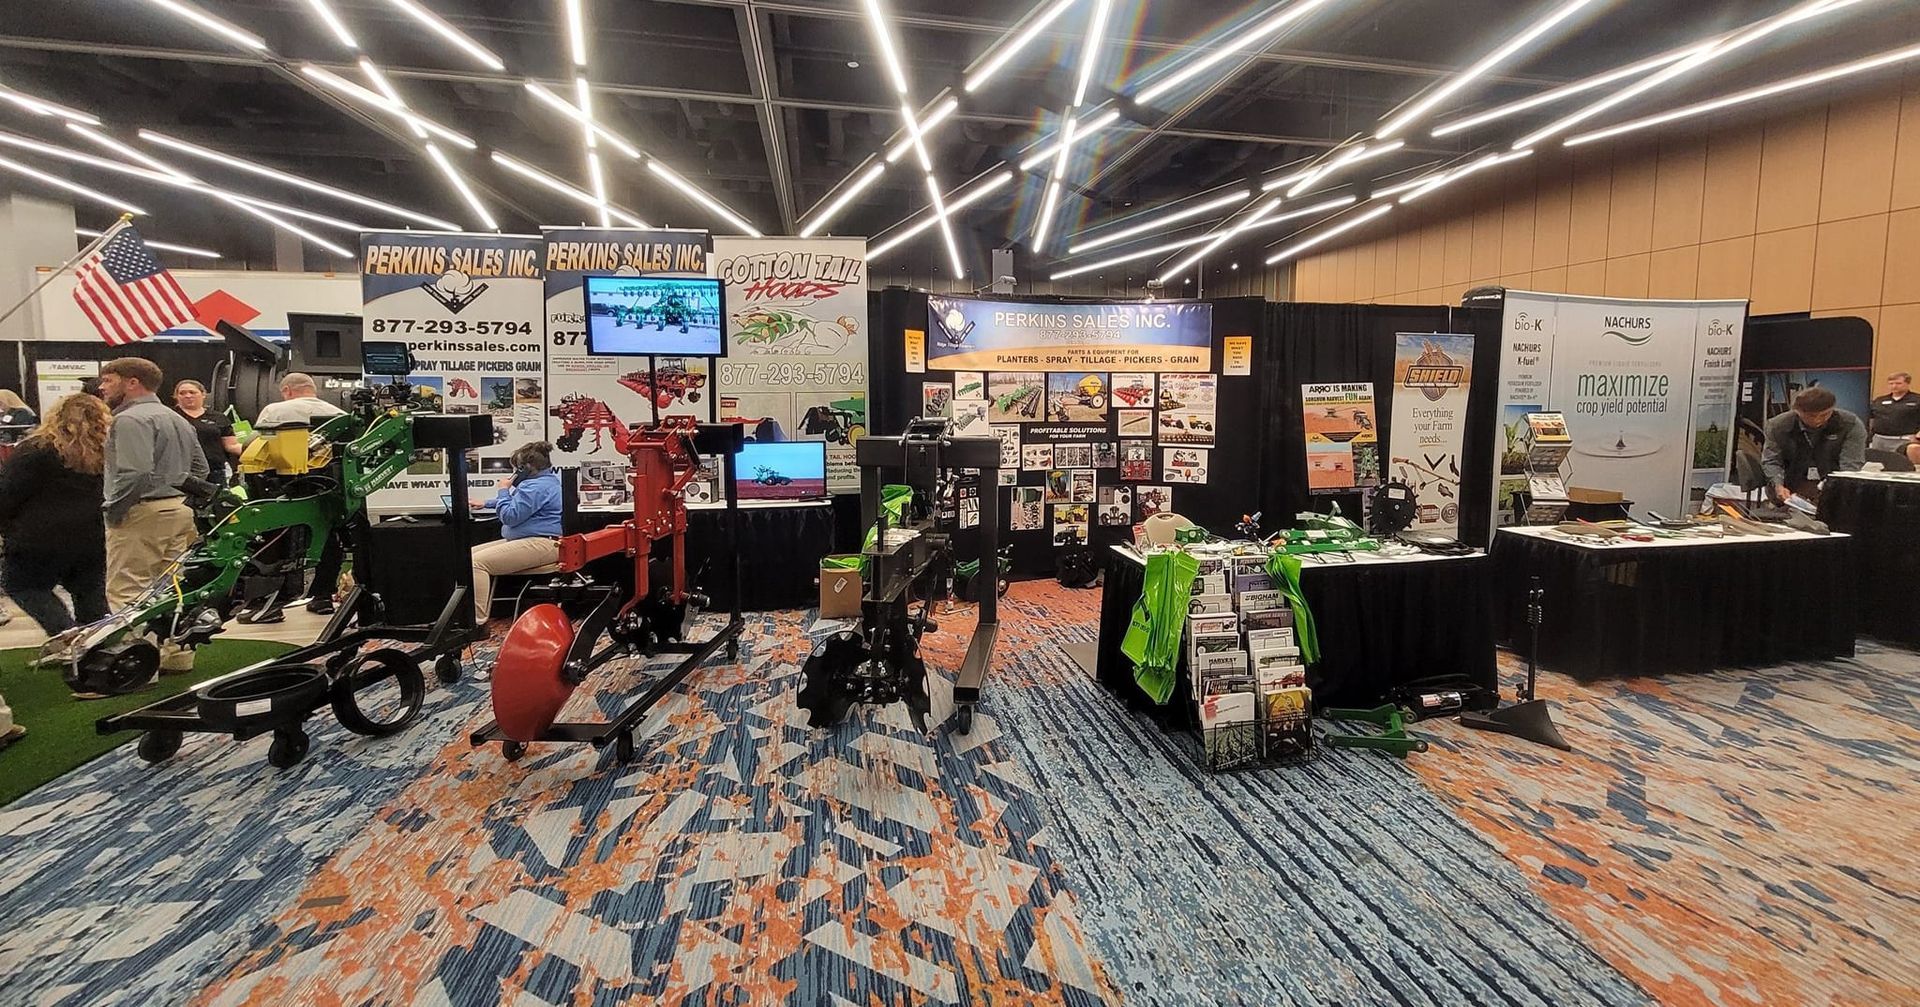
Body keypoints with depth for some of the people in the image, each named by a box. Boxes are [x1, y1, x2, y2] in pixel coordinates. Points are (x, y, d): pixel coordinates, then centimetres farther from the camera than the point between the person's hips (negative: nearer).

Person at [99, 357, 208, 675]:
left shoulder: (130, 420, -12)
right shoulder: (178, 419, 18)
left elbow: (136, 473, -23)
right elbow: (200, 467, 22)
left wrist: (113, 511, -12)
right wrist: (178, 494, 18)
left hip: (142, 513, -9)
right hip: (180, 510, 10)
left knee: (126, 591, -6)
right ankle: (177, 655, 19)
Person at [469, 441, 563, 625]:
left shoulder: (536, 487, -16)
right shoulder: (547, 480, 21)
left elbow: (510, 516, -17)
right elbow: (517, 503, 40)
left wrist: (503, 490, -1)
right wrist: (485, 504, 43)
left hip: (540, 544, -12)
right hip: (535, 541, 12)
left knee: (476, 562, -20)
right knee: (471, 554, 10)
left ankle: (477, 622, -20)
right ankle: (481, 615, 4)